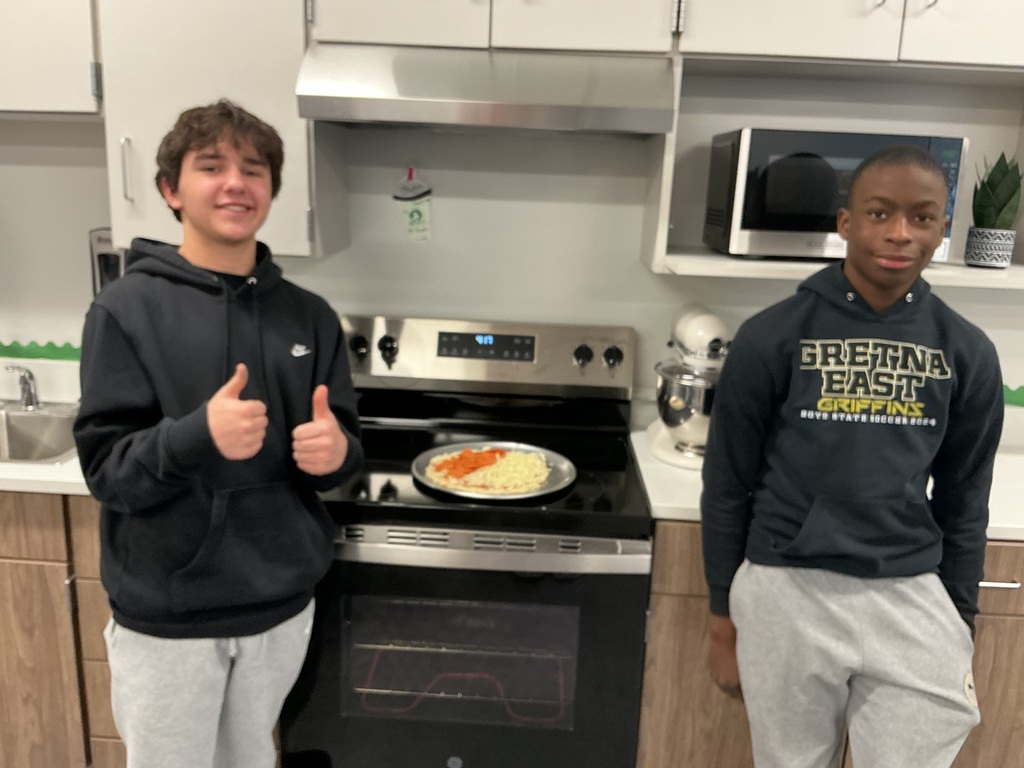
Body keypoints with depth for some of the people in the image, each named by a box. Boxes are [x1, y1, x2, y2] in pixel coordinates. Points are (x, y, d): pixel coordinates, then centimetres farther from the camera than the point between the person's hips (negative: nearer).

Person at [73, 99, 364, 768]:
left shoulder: (309, 316, 1)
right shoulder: (127, 309, -9)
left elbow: (342, 443, 5)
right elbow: (105, 469, -11)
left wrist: (336, 451, -18)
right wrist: (197, 436, -30)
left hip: (283, 604, 3)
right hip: (166, 617, -3)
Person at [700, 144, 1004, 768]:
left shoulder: (968, 353, 1)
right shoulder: (771, 338, -8)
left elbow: (963, 501, 9)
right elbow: (727, 487, -3)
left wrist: (961, 624, 11)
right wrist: (724, 621, 0)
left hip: (911, 599, 2)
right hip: (785, 593, -2)